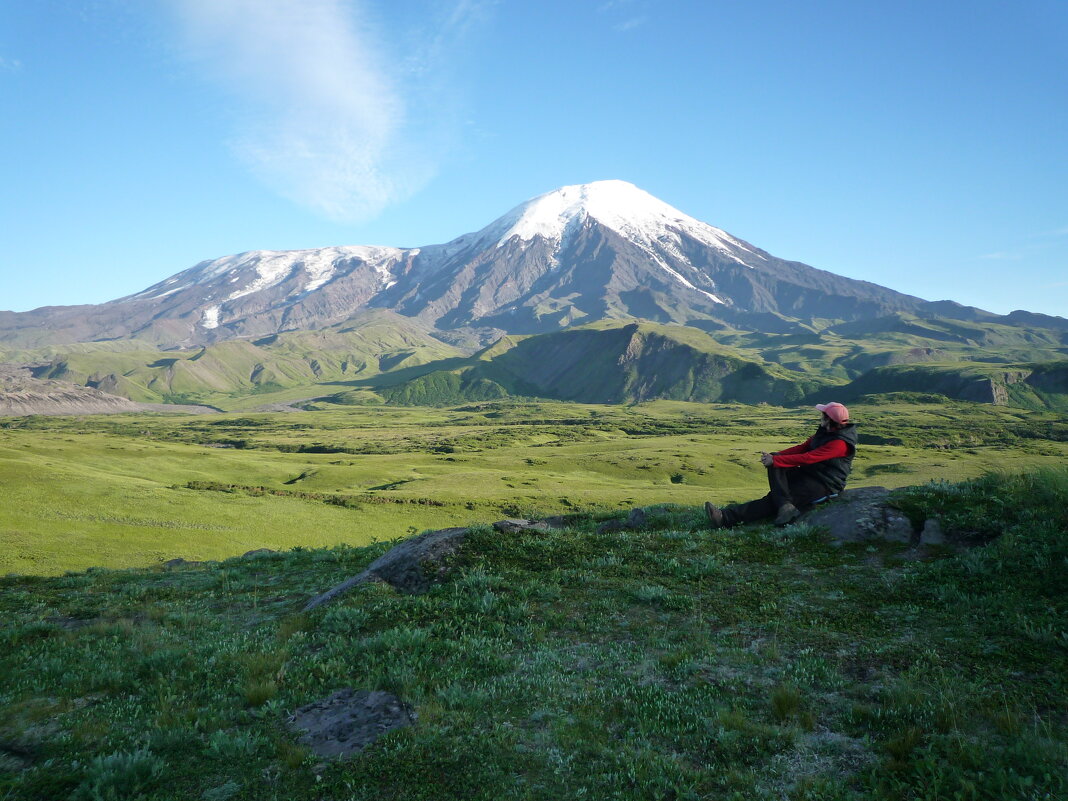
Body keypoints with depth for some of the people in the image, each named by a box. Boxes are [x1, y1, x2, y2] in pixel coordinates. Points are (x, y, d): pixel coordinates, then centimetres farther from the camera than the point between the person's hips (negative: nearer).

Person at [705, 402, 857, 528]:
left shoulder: (840, 443, -23)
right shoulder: (824, 432, 9)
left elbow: (807, 458, -28)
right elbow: (804, 447, 7)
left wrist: (774, 460, -27)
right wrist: (777, 455, -10)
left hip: (825, 486, -8)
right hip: (808, 474, 9)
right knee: (775, 465, -17)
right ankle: (784, 505, -33)